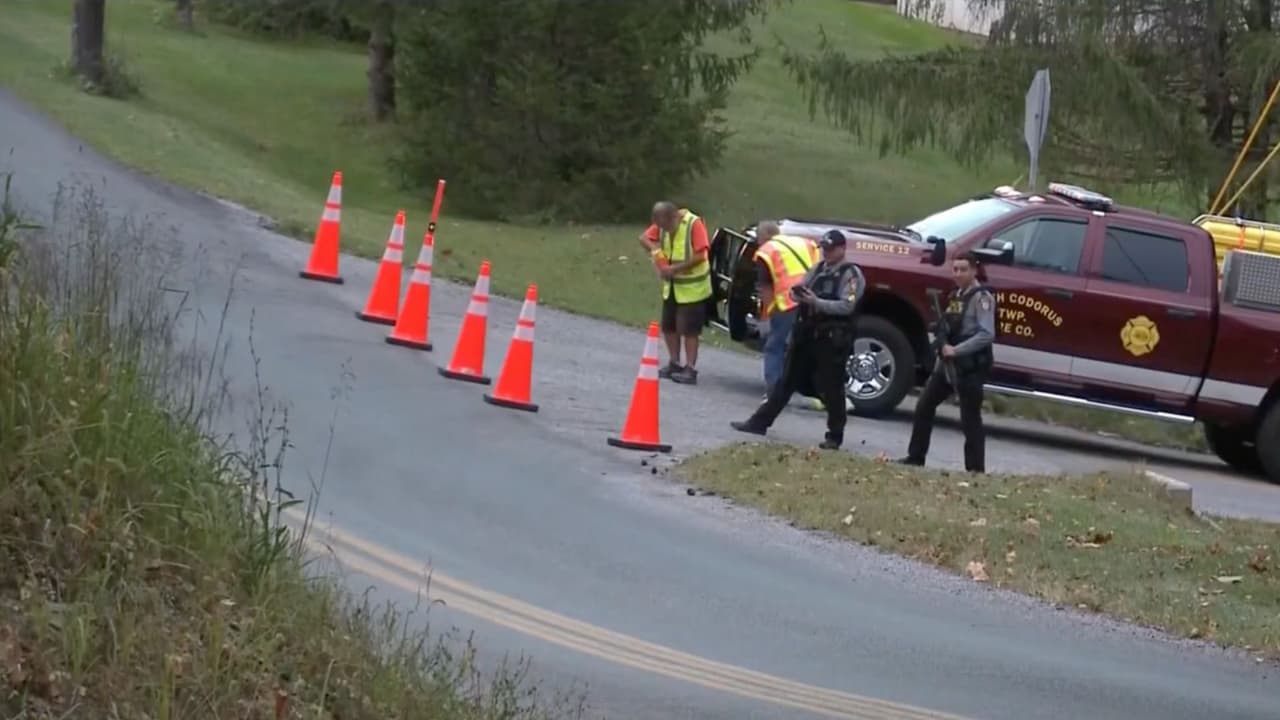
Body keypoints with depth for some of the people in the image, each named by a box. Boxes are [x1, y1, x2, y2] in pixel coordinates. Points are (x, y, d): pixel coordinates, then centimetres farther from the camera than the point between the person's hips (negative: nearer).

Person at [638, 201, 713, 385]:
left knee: (689, 329, -5)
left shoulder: (694, 224, -22)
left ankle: (690, 369, 0)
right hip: (671, 286, 7)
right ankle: (674, 363, 25)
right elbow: (644, 238, 4)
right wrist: (654, 248, -17)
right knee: (669, 326, 13)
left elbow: (700, 255, -26)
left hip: (692, 287, -7)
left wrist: (675, 268, -26)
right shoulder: (662, 224, -2)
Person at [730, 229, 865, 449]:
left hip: (832, 339, -7)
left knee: (831, 389, 0)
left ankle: (835, 436, 10)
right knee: (786, 381, 11)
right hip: (806, 333, 7)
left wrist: (816, 302, -24)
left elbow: (846, 306, -18)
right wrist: (798, 294, -10)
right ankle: (760, 421, 15)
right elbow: (800, 290, 14)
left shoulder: (851, 274, -7)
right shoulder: (818, 268, 14)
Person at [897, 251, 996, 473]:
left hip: (971, 366, -9)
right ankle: (915, 458, 20)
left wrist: (956, 350, -23)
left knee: (970, 419, -5)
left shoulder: (981, 297, -12)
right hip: (948, 363, 9)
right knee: (924, 406, 11)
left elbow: (987, 334, -22)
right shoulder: (956, 295, 14)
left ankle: (975, 470, 0)